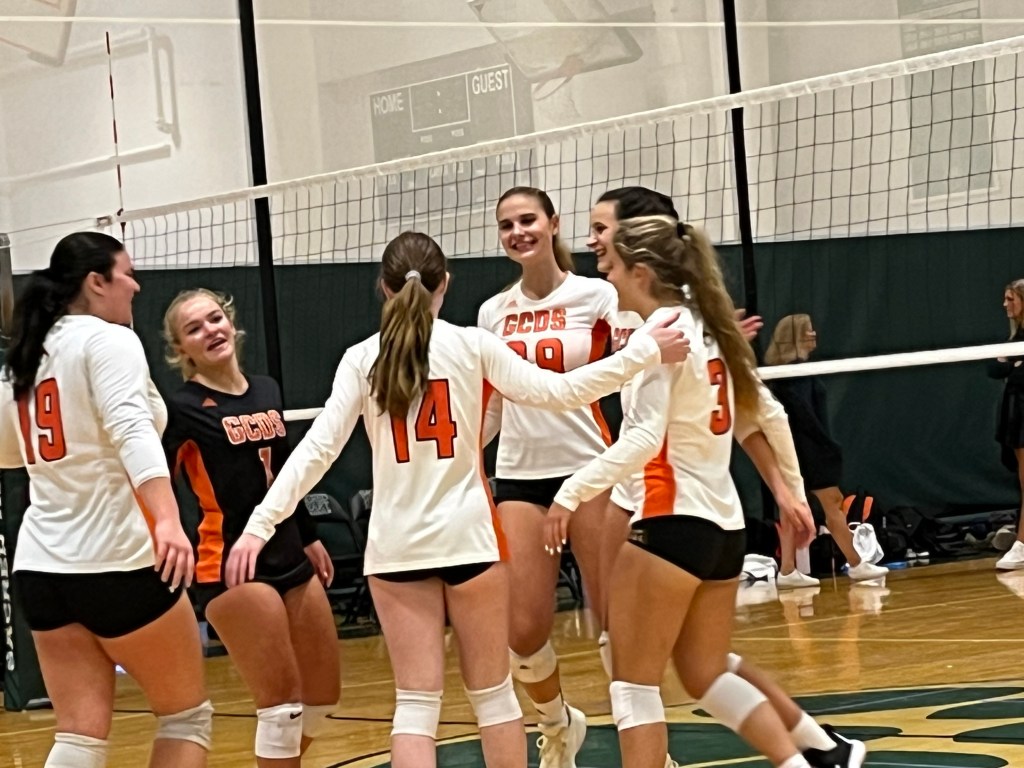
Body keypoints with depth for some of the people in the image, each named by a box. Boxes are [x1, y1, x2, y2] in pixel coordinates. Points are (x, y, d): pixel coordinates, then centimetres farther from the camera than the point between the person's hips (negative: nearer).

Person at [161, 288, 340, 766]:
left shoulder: (267, 391, 11)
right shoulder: (185, 407, -9)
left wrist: (309, 538, 26)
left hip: (290, 560, 8)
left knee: (323, 695, 14)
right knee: (282, 703, -9)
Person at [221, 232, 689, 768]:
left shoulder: (361, 359, 1)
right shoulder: (471, 345, -1)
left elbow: (317, 448, -5)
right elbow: (558, 391, -3)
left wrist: (261, 524, -6)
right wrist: (644, 352, 2)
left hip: (397, 547, 1)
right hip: (468, 537, -1)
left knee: (416, 702, 1)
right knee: (492, 693, 12)